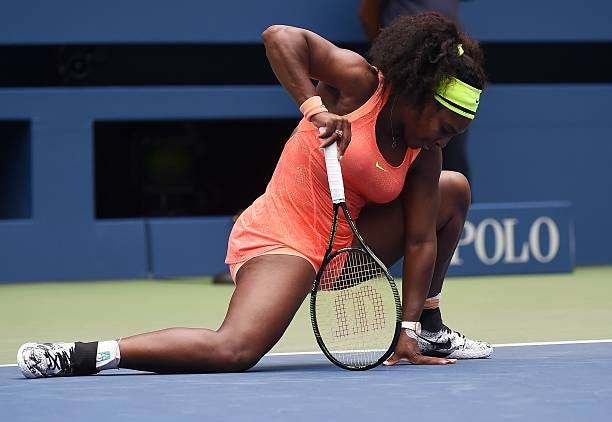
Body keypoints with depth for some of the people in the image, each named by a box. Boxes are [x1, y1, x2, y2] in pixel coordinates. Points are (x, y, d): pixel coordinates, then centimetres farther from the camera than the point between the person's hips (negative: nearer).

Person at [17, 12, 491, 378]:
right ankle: (83, 355, -24)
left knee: (454, 189, 13)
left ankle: (428, 329, 25)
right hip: (280, 238, -8)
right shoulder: (358, 82, -15)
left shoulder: (424, 154, 2)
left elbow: (420, 240, 1)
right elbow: (280, 37, -25)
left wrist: (408, 329, -4)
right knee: (233, 351, -34)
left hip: (346, 246, 8)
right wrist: (315, 108, -34)